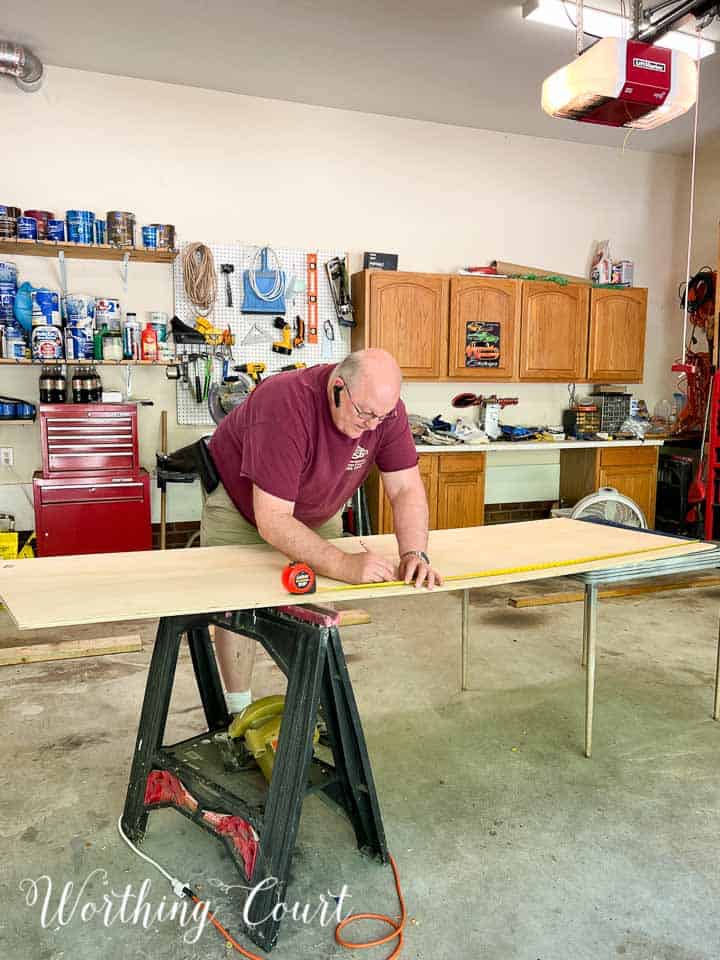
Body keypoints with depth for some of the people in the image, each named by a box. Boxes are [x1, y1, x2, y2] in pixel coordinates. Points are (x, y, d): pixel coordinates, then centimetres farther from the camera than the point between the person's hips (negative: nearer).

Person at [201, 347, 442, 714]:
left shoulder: (384, 408, -24)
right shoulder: (284, 405, -41)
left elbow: (405, 488, -22)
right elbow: (272, 521, -43)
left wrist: (414, 553, -39)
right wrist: (345, 565, -52)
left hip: (316, 511, 5)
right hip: (240, 503, -4)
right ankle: (239, 710, 17)